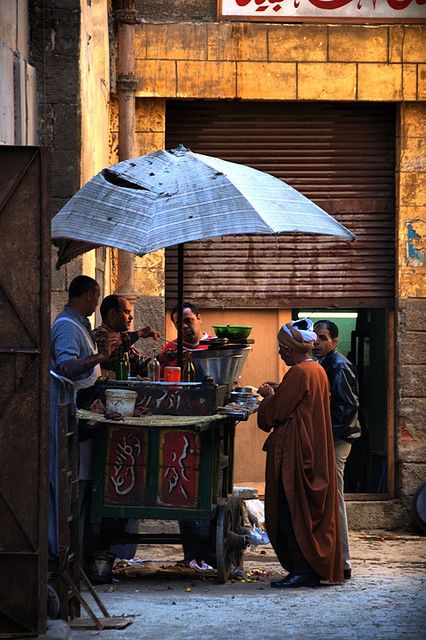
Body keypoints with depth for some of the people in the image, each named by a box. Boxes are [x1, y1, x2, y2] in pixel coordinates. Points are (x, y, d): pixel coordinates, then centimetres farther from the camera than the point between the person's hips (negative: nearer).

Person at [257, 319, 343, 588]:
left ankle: (301, 571, -7)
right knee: (310, 512, 12)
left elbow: (277, 411, -15)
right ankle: (315, 570, 14)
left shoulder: (299, 373, -17)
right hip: (314, 452, 10)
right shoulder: (318, 370, 12)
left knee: (291, 513, -6)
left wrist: (269, 395, 3)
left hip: (295, 453, -10)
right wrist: (279, 391, 17)